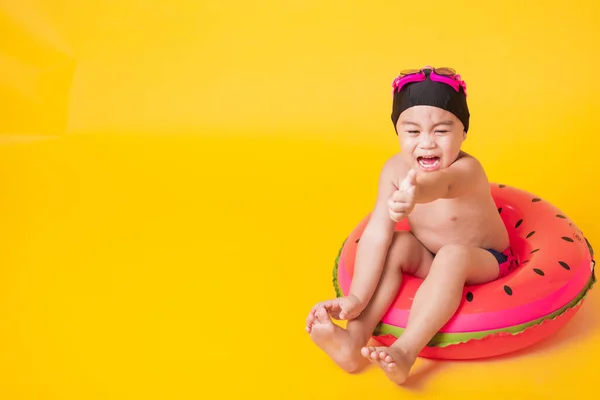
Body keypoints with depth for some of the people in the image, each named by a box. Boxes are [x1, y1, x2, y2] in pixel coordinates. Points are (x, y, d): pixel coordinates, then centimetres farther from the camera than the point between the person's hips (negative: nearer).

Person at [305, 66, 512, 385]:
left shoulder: (467, 170, -31)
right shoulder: (395, 169, -16)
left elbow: (442, 183, -57)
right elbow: (376, 235, -22)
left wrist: (416, 193, -82)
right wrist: (356, 297, -33)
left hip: (481, 263, -5)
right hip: (430, 259, 5)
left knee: (452, 256, -35)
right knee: (398, 244, -23)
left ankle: (405, 351, -40)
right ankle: (355, 340, -28)